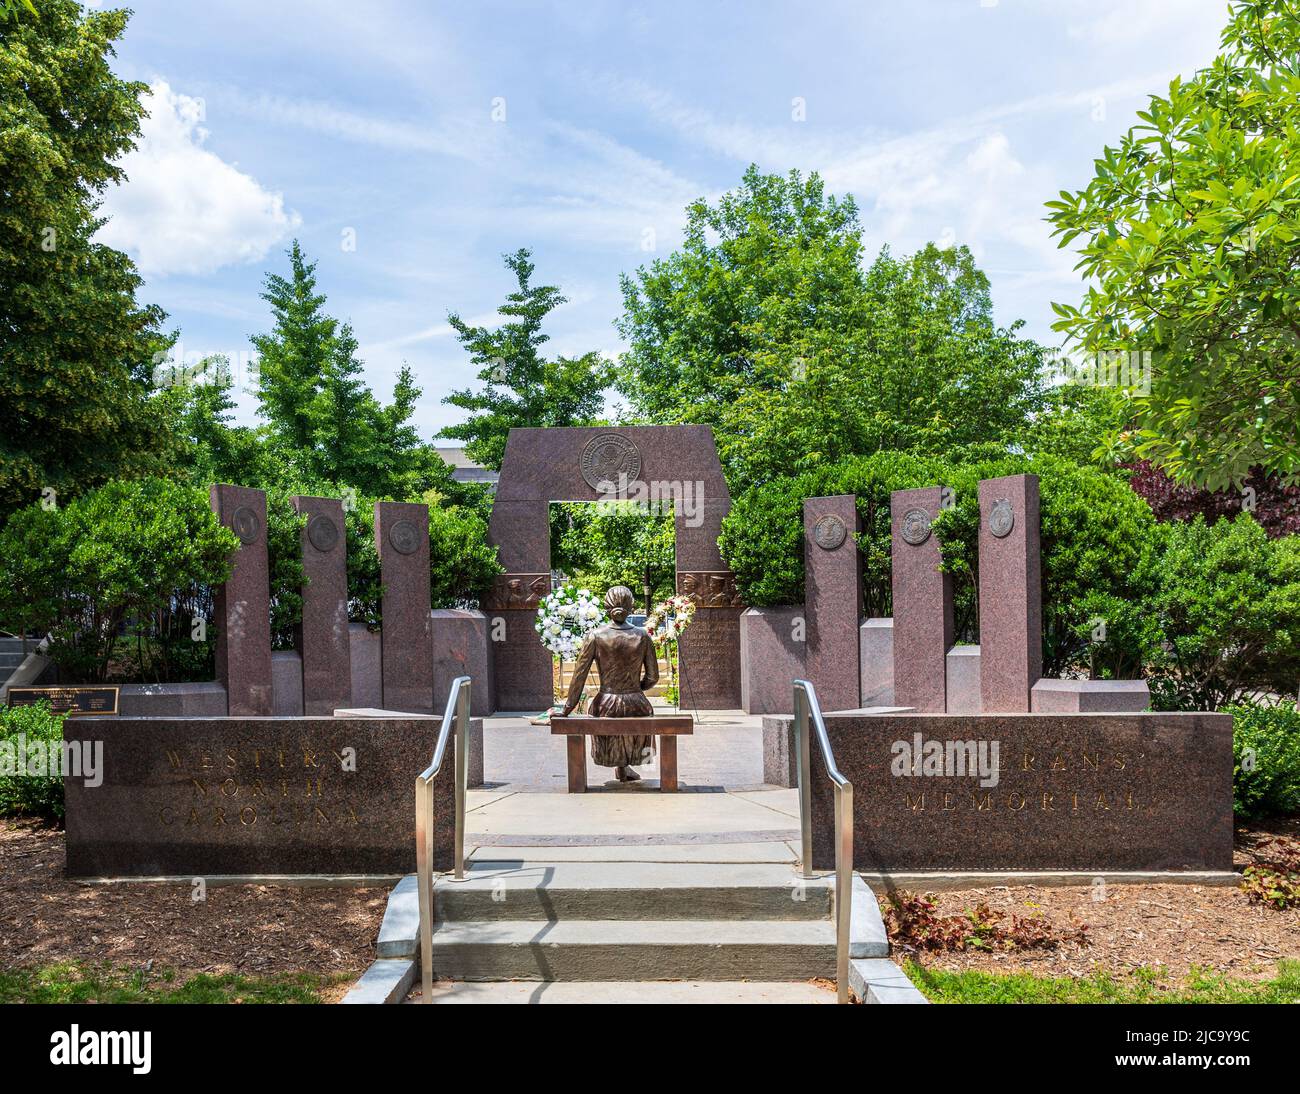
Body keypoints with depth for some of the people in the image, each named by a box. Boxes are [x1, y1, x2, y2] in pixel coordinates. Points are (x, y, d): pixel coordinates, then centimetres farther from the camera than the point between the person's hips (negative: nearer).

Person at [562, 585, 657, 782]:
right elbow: (652, 677, -1)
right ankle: (624, 766, 38)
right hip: (636, 705, 1)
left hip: (606, 706, -1)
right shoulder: (642, 637, -6)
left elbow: (579, 675, -7)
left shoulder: (596, 636, -9)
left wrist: (568, 707, 1)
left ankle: (620, 766, 38)